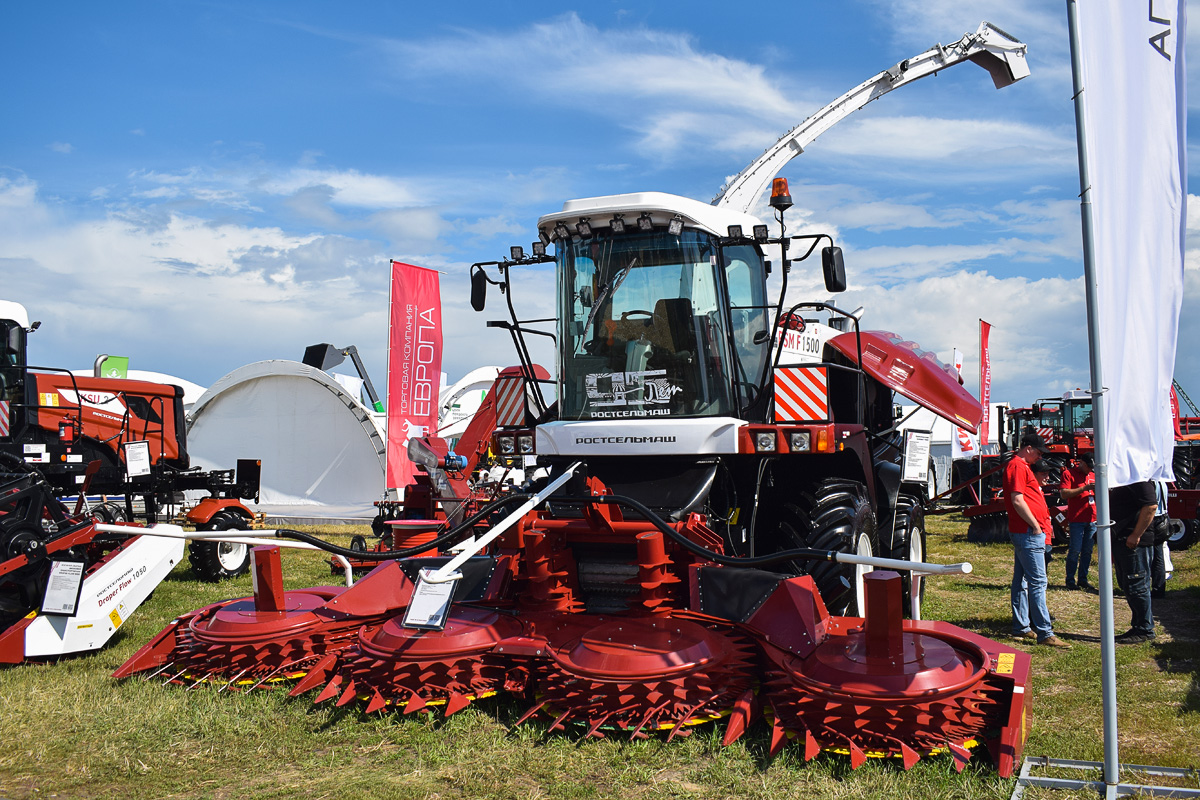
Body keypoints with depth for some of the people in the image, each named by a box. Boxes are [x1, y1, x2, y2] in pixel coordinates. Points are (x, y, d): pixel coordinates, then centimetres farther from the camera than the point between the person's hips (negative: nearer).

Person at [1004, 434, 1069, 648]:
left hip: (1024, 532, 11)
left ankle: (1021, 628, 20)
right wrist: (1035, 526, -15)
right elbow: (1017, 501, -20)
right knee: (1037, 581, -11)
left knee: (1022, 580, 14)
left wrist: (1041, 524, 16)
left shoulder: (1022, 466, 20)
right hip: (1028, 533, -11)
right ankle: (1044, 633, -11)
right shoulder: (1017, 466, -13)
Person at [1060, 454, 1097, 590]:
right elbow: (1064, 494, -14)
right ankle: (1070, 580, 2)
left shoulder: (1093, 475, 19)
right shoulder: (1069, 474, -2)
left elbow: (1097, 497, 25)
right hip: (1076, 519, -6)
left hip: (1092, 519, 6)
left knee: (1087, 551, 6)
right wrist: (1084, 488, -19)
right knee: (1075, 551, -6)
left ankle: (1082, 579, 14)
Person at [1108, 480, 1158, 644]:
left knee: (1136, 586, -4)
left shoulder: (1139, 479, -15)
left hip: (1135, 542, -10)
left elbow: (1151, 506, -24)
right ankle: (1138, 626, 23)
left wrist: (1136, 535, -23)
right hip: (1120, 540, 10)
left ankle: (1145, 630, 5)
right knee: (1127, 585, 15)